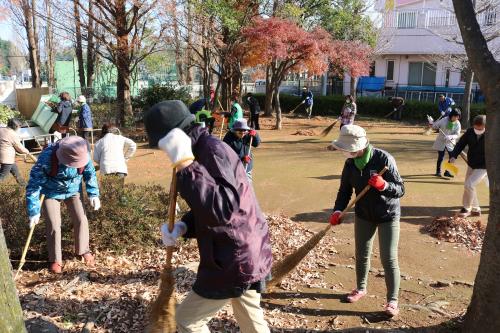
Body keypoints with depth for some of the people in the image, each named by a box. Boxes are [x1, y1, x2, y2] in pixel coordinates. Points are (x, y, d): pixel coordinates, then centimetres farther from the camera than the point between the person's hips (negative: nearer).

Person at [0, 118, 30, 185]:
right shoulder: (14, 135, -17)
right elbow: (20, 148, -7)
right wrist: (27, 151, 13)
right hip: (7, 158, -9)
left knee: (15, 170, 24)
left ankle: (23, 183, 41)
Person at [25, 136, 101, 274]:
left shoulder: (82, 155, -26)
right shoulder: (47, 158, -36)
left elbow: (90, 173, -3)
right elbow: (33, 184, -27)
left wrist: (94, 194, -6)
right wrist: (34, 212, -26)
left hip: (73, 191, 3)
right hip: (50, 193, -3)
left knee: (81, 220, 0)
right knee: (54, 225, -6)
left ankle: (84, 250, 24)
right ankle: (55, 260, 13)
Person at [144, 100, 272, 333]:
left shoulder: (212, 150, -22)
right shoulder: (204, 149, 9)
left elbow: (223, 209, -34)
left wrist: (185, 165, -34)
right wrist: (182, 227, -2)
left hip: (234, 260, -10)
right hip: (249, 255, 10)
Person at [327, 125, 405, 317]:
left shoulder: (384, 159, -25)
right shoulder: (350, 163, -9)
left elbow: (400, 190, -21)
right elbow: (345, 190, -3)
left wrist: (384, 185, -41)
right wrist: (338, 211, -19)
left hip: (388, 216, -5)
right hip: (363, 215, 5)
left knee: (389, 259, -2)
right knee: (361, 255, 16)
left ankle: (392, 301, 12)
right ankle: (361, 288, 38)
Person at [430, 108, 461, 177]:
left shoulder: (457, 124, -7)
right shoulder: (444, 120, -12)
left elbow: (457, 134, -12)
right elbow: (435, 126, -3)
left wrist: (450, 137, -30)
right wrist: (432, 124, -25)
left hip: (450, 142, 2)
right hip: (441, 141, -2)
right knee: (441, 157, -2)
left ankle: (447, 171, 15)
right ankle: (438, 171, 17)